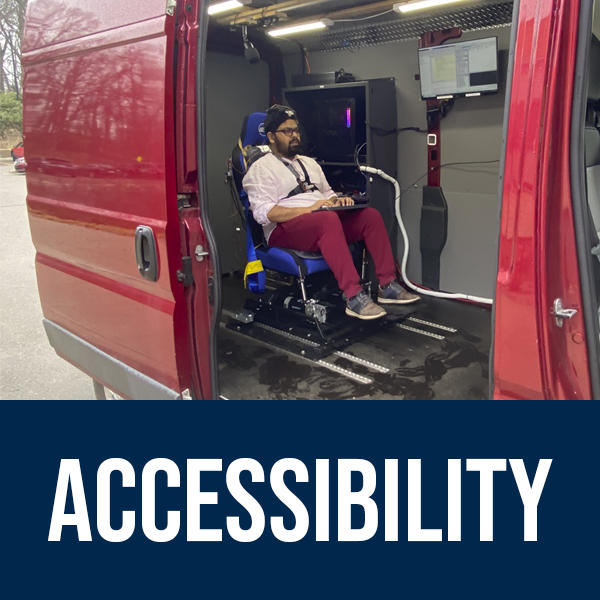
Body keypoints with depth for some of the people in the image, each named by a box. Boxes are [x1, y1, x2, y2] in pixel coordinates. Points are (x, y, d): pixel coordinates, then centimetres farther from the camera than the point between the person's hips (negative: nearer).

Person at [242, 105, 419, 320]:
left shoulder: (309, 163, 25)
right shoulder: (261, 169, 1)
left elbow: (328, 195, 27)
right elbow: (265, 213, -14)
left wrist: (338, 201, 1)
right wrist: (310, 209, -22)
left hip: (325, 222, 7)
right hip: (285, 229, -7)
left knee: (370, 215, -15)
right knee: (328, 220, -37)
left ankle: (387, 286, -17)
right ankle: (353, 297, -41)